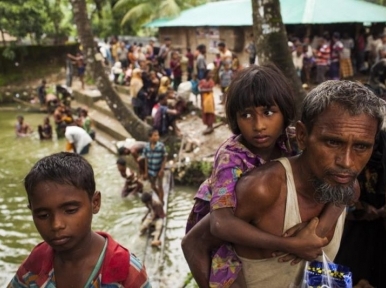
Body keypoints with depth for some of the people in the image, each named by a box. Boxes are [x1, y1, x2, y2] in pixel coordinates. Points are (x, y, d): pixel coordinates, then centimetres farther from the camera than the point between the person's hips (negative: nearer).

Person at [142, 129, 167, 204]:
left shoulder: (161, 146, -20)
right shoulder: (147, 146, -14)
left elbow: (164, 158, -10)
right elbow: (146, 160, -4)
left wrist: (162, 170, -14)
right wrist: (146, 172, 0)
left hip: (159, 170, -3)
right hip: (151, 170, 3)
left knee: (160, 186, 10)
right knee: (153, 186, 19)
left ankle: (161, 201, 27)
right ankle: (160, 198, 45)